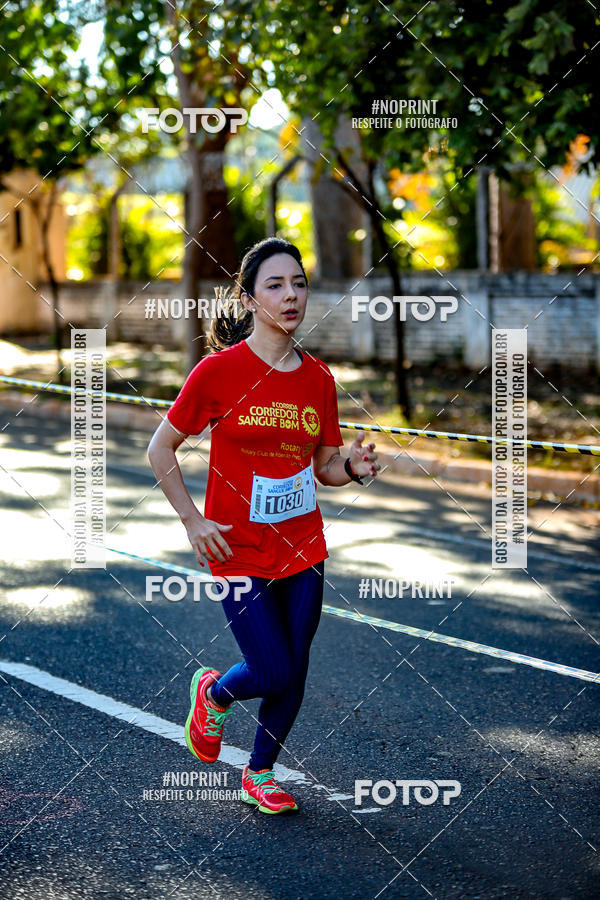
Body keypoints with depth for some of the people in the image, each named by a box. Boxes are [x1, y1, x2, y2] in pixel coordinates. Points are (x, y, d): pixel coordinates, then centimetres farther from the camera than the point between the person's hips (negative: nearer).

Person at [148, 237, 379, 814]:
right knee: (273, 673, -6)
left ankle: (260, 774, 33)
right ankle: (212, 693, 29)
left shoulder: (318, 378, 1)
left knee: (292, 675, 9)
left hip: (303, 548, 4)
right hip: (239, 552, -4)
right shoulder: (219, 370, -12)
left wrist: (354, 467, -12)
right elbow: (160, 449, -4)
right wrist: (193, 521, -9)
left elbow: (325, 465, 10)